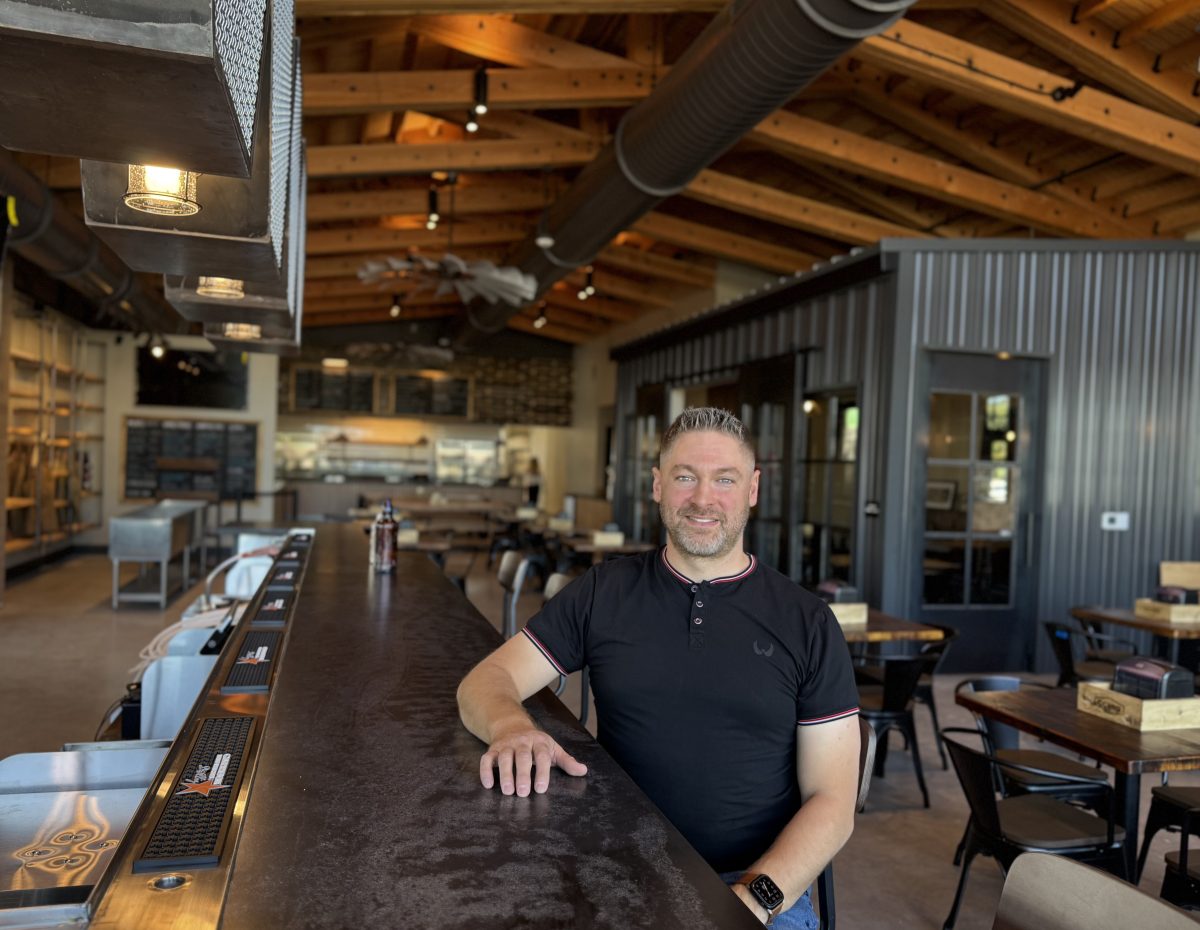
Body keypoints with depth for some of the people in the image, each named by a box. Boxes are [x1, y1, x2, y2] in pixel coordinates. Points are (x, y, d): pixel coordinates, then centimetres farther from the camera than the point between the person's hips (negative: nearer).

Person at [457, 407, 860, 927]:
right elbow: (486, 681, 3)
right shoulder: (602, 594, 4)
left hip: (762, 888, 0)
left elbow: (831, 801, 0)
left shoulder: (808, 624, 1)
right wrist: (511, 726, -20)